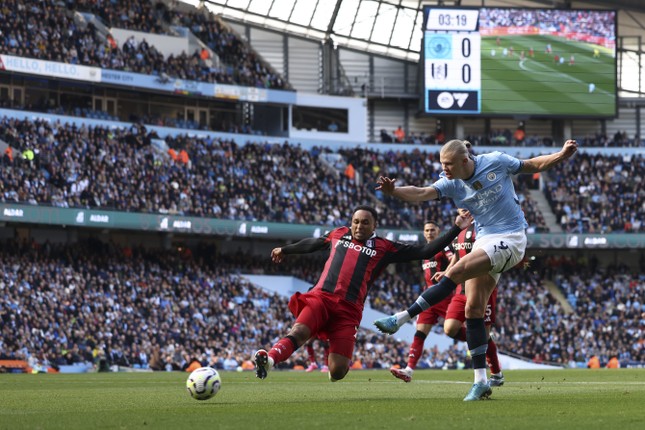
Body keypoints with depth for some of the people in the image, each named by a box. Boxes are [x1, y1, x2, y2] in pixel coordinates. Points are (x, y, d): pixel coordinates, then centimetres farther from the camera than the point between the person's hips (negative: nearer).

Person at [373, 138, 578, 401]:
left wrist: (562, 155, -8)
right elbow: (421, 194, -17)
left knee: (455, 273, -23)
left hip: (509, 239, -6)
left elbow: (534, 165, 6)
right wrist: (393, 191, -36)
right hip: (484, 240, 6)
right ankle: (481, 381, 0)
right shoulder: (452, 183, -1)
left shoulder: (496, 162, -8)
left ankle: (400, 319, -20)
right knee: (473, 309, -3)